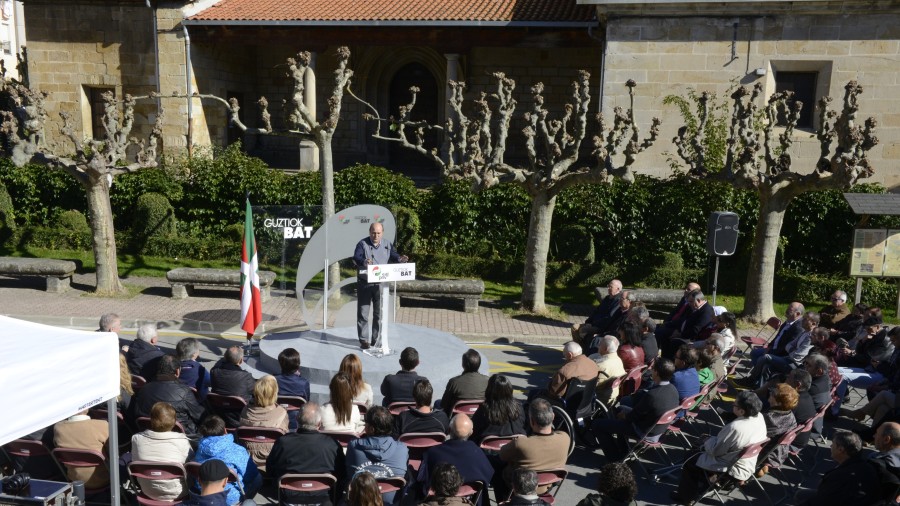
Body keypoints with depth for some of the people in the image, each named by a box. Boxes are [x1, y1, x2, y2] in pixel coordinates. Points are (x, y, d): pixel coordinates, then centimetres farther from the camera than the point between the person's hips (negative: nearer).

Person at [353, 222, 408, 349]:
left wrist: (399, 259, -19)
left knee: (379, 313, 10)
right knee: (363, 313, 1)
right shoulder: (363, 244, -6)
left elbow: (393, 255, 5)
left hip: (381, 283, 3)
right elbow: (355, 258, -18)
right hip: (365, 283, -3)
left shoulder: (387, 244, 6)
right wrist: (364, 262, -40)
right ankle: (363, 340, 10)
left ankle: (376, 339, 22)